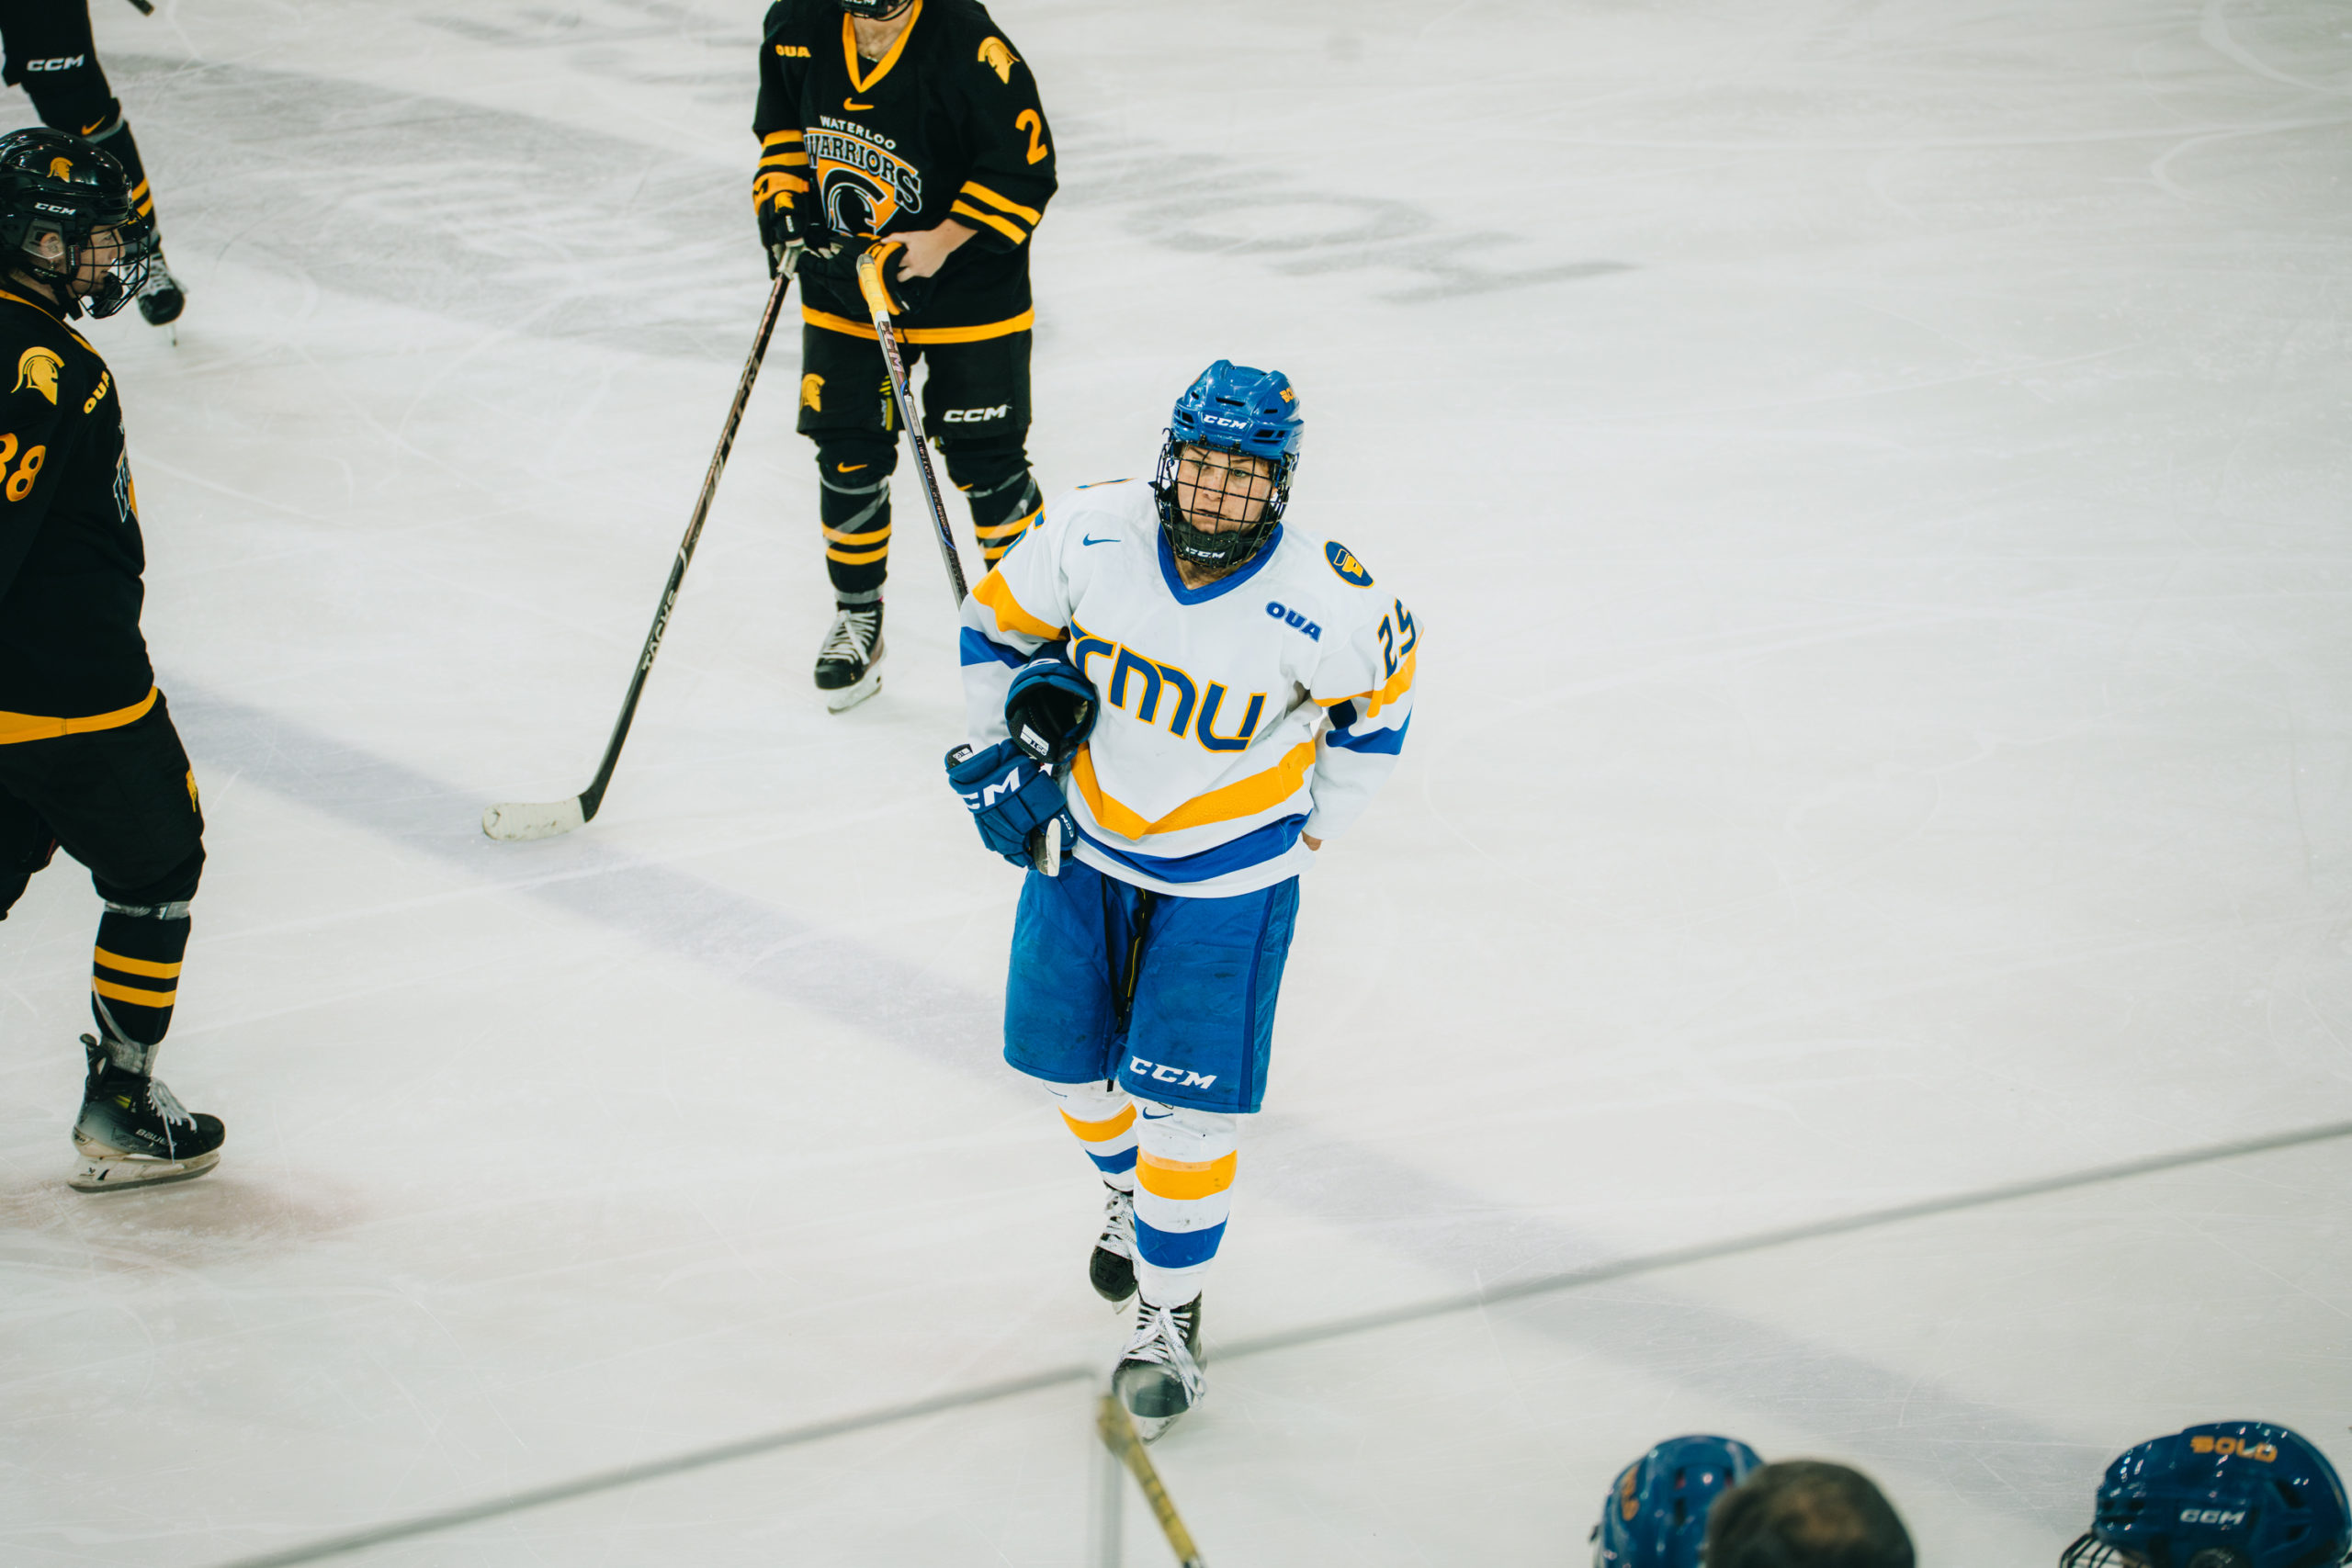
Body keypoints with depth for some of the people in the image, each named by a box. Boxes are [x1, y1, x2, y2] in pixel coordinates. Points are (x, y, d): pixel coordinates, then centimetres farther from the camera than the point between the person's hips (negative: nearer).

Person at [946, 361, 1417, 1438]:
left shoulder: (1324, 605, -26)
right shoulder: (1091, 533, -19)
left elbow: (1379, 693, -4)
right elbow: (1000, 620, 0)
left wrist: (1310, 827, 0)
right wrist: (1001, 751, -2)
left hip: (1228, 874, -4)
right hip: (1088, 841, 4)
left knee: (1186, 1101, -5)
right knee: (1063, 1055, 16)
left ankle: (1170, 1315, 15)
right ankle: (1130, 1194, 49)